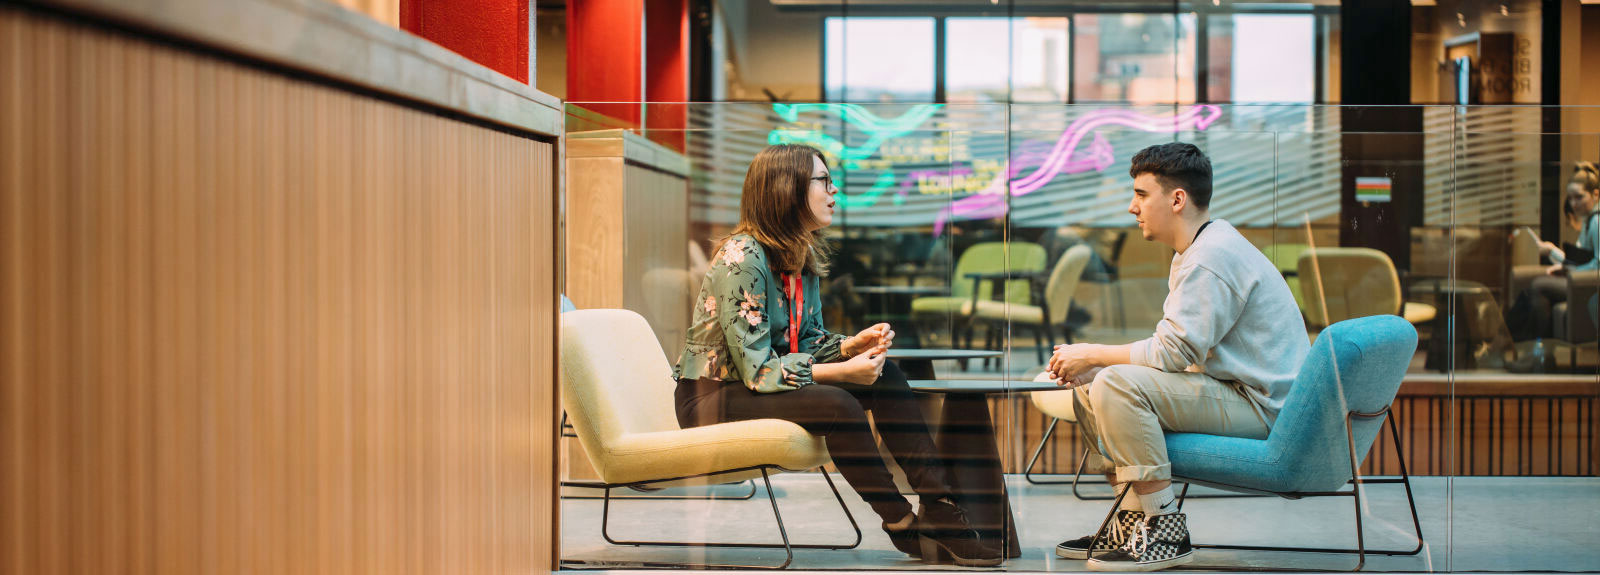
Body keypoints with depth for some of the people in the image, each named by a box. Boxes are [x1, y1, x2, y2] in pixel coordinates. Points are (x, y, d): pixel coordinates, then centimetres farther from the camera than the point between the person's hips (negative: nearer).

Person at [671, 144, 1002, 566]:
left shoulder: (803, 258, 6)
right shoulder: (741, 258, -22)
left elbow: (807, 343, 10)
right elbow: (757, 369, -26)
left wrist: (853, 344, -11)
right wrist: (844, 372, -27)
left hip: (766, 386, 9)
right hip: (712, 397, -9)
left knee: (886, 376, -9)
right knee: (836, 405, -31)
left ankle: (940, 508, -13)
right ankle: (903, 526, -15)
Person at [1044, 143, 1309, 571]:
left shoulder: (1212, 258, -19)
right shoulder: (1198, 251, 16)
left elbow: (1173, 351, -24)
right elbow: (1172, 344, 16)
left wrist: (1093, 355, -10)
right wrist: (1091, 362, 3)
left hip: (1259, 405, -11)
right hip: (1235, 392, 11)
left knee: (1117, 385, -27)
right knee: (1088, 387, 9)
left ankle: (1164, 531, -20)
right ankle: (1134, 521, 11)